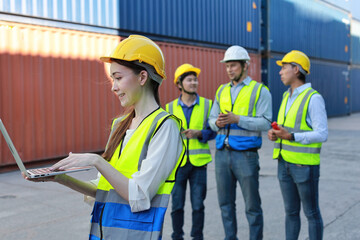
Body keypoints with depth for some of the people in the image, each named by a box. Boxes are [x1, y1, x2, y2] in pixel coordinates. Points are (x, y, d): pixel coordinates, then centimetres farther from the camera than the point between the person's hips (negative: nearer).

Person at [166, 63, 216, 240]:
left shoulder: (207, 105, 2)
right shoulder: (170, 107, 5)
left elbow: (213, 131, 2)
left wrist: (198, 133, -15)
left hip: (198, 162, 0)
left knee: (198, 205, 6)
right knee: (177, 204, 8)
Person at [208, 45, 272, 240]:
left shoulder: (260, 91, -2)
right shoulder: (222, 90, 14)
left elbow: (265, 123, -11)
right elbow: (211, 119, 13)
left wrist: (236, 119, -19)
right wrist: (217, 122, -10)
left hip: (245, 155, -5)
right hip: (222, 153, 5)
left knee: (252, 205, 3)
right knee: (226, 202, 13)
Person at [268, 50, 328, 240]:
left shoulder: (314, 98, -13)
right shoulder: (287, 96, 12)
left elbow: (322, 135, -17)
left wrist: (291, 137, -25)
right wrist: (274, 134, -4)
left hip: (305, 165, -7)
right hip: (285, 163, 7)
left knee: (311, 213, 5)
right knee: (291, 211, 14)